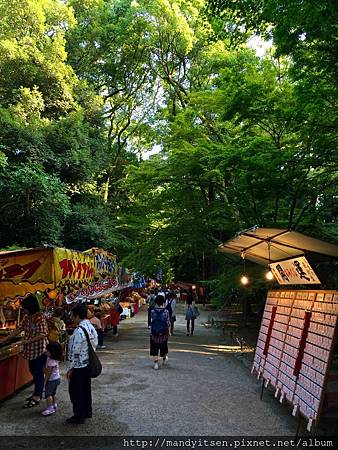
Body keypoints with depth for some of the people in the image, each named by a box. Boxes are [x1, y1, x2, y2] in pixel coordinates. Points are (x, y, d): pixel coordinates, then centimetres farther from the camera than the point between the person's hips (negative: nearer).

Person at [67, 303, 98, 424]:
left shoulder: (79, 330, -25)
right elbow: (95, 344, 9)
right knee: (86, 388, 21)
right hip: (89, 364, 8)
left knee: (76, 391, 8)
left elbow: (74, 351, -22)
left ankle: (79, 416, 19)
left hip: (79, 366, -8)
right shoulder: (91, 327, 2)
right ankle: (87, 411, 35)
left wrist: (70, 368, -14)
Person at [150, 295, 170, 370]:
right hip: (164, 333, 1)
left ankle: (156, 363, 3)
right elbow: (168, 323, -5)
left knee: (154, 348, 10)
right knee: (163, 346, 23)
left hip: (154, 333, 0)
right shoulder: (166, 311, -12)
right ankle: (164, 358, 45)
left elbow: (153, 320, 6)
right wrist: (169, 331, 9)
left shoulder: (153, 311, -9)